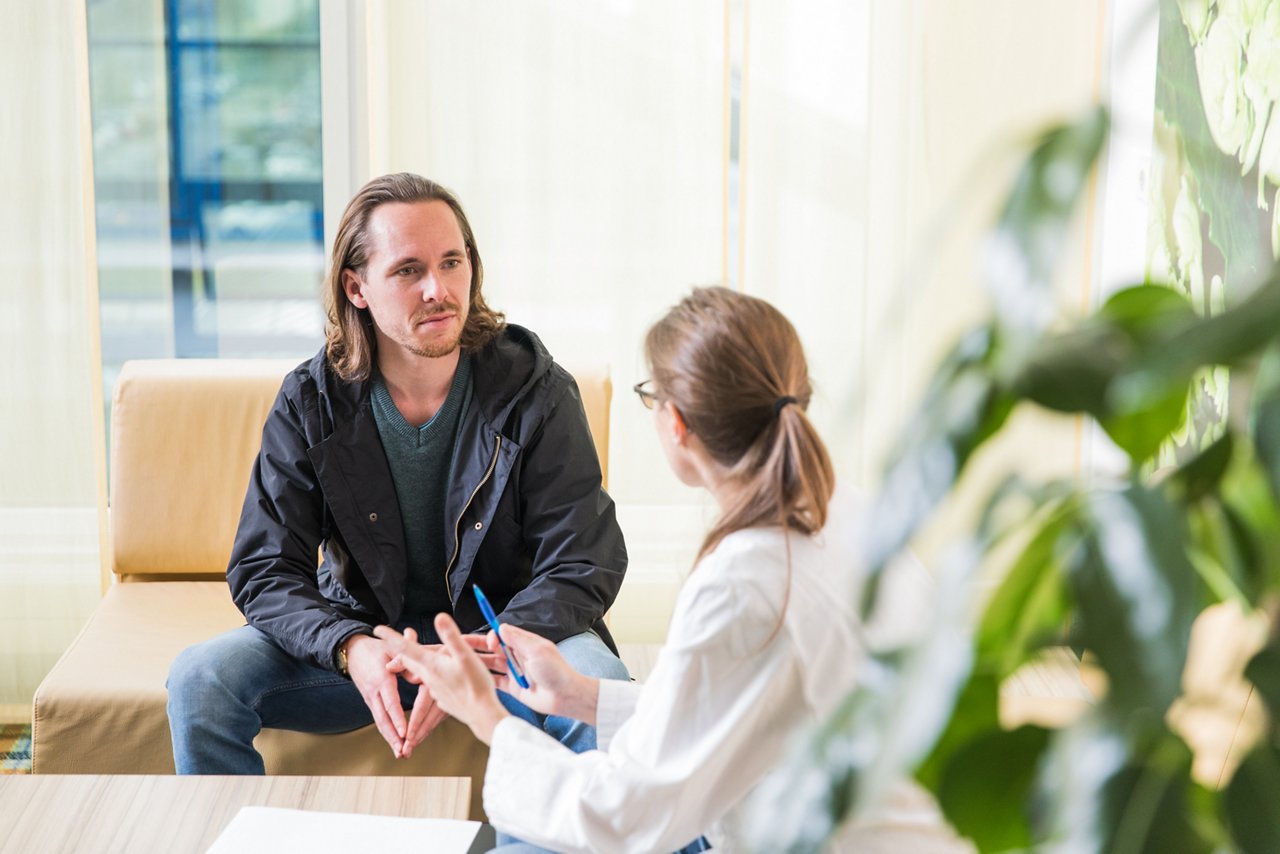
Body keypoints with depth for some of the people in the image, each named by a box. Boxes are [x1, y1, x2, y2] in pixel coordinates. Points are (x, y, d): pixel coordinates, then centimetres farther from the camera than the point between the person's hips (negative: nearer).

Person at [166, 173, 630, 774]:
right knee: (199, 680, -21)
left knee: (602, 691, -33)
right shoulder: (310, 403, -7)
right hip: (362, 634, 2)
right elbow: (265, 572, -7)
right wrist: (351, 648, -29)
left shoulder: (536, 392, -11)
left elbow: (585, 567, -13)